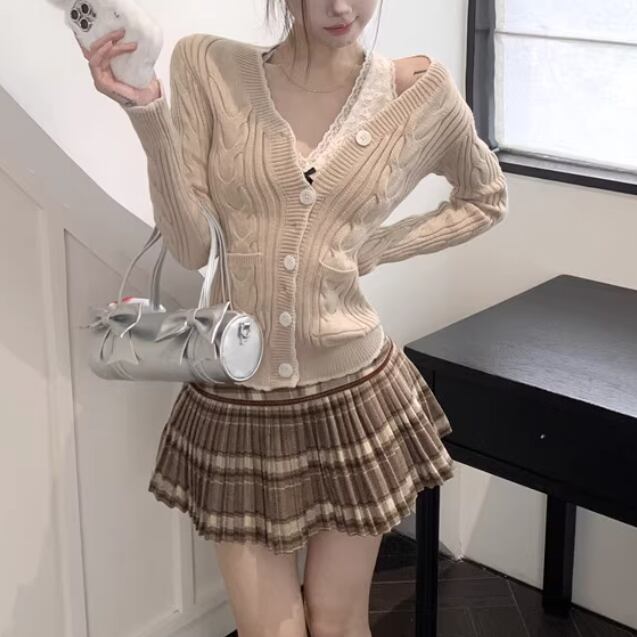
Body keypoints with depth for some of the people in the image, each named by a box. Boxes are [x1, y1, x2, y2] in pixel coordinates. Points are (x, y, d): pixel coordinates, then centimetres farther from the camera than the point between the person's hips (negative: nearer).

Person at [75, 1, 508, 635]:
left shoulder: (419, 90, -5)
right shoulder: (206, 67, -6)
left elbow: (485, 198, 13)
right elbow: (192, 246, -10)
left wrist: (377, 247, -1)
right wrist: (147, 113, -21)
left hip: (353, 396, 1)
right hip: (234, 403, 0)